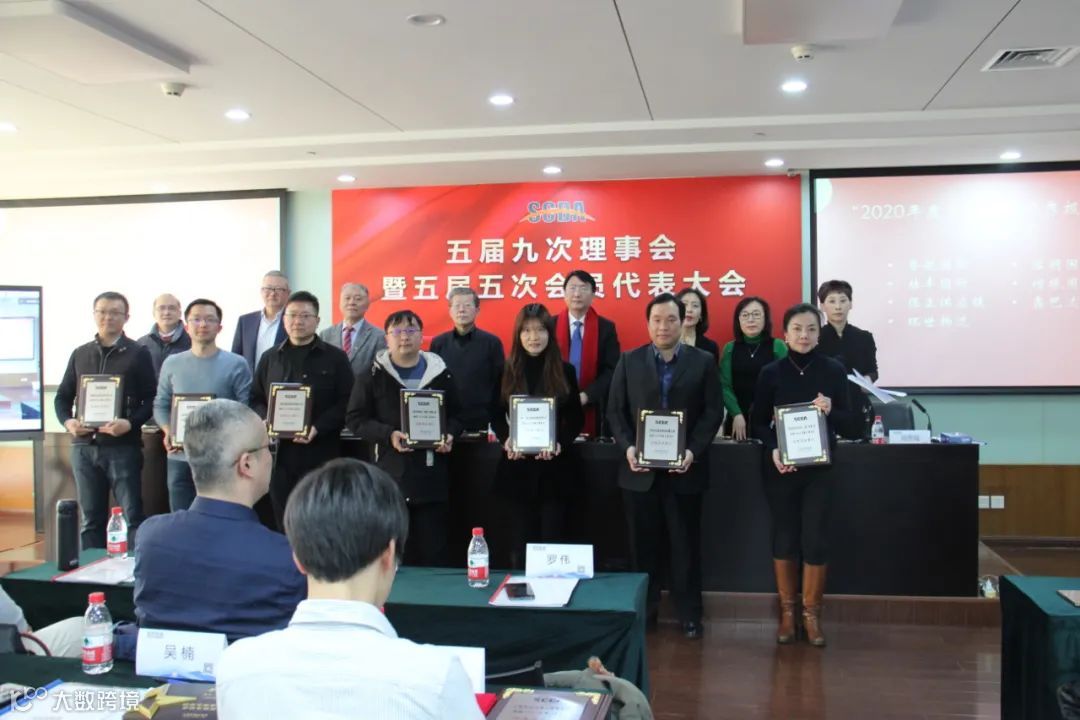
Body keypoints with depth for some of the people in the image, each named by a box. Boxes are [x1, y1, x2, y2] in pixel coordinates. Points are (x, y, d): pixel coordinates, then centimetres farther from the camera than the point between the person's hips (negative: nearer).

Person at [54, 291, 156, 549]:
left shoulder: (138, 353, 2)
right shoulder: (80, 354, 13)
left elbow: (152, 399, -3)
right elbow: (63, 396, 17)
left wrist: (130, 423, -19)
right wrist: (67, 421, -3)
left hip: (123, 447, -4)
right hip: (84, 447, 4)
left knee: (132, 516, -1)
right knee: (91, 518, 11)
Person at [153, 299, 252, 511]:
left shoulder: (236, 364, -1)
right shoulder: (172, 363, 10)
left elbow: (246, 410, -4)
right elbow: (161, 405, 12)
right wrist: (168, 431, -6)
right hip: (180, 458, 3)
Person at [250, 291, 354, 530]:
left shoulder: (335, 358, 3)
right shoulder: (270, 357, 14)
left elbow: (346, 403, -4)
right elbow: (256, 399, 15)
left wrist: (318, 428, -17)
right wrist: (266, 420, -6)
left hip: (321, 453, -3)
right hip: (279, 453, 3)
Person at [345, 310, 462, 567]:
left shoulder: (441, 373, 9)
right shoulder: (373, 375, 4)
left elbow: (456, 414, 16)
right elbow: (355, 419, 1)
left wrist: (449, 435, -5)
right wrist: (388, 435, -14)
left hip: (432, 475, 2)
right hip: (390, 473, -1)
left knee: (433, 550, 5)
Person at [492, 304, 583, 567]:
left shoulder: (565, 371, 1)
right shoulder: (507, 371, 3)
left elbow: (576, 417, 3)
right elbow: (497, 416, 7)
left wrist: (561, 443, -15)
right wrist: (506, 440, -13)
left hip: (555, 465, -1)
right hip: (518, 465, 1)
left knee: (552, 535, 1)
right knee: (522, 535, 8)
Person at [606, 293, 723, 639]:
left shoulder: (703, 362, 4)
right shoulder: (629, 361, 7)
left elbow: (712, 412, -1)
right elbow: (615, 410, 5)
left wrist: (693, 450, -14)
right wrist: (627, 447, -11)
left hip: (684, 468, -1)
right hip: (639, 470, 1)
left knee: (686, 544, 7)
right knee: (643, 544, 9)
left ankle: (690, 614, 18)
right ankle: (643, 609, 21)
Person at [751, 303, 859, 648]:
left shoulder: (833, 370, -1)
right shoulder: (771, 372, -1)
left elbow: (848, 422, 1)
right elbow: (758, 422, 3)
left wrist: (831, 412, -20)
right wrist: (773, 449, -14)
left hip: (819, 467, 0)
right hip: (780, 468, 0)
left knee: (815, 539, 0)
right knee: (784, 538, 7)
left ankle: (812, 613, 17)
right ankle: (787, 611, 21)